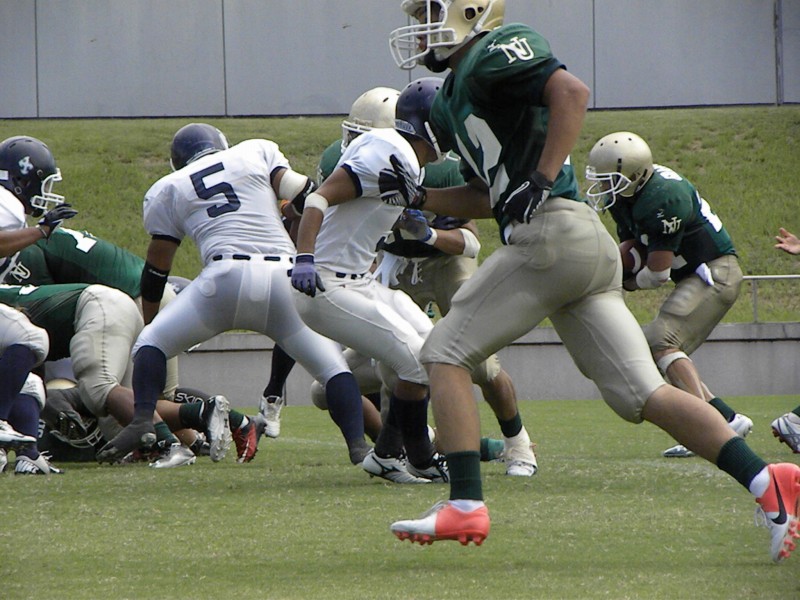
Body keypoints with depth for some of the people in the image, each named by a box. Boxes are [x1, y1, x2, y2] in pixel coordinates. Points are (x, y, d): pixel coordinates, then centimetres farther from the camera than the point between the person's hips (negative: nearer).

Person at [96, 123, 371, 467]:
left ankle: (142, 422, -5)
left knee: (152, 344, 16)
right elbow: (305, 199, 10)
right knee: (331, 365, 12)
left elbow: (156, 268, 24)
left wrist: (148, 321, 35)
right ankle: (358, 445, -6)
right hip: (283, 274, 1)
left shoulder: (168, 189, 21)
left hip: (227, 275, -1)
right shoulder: (258, 152, 22)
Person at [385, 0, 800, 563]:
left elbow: (571, 91, -17)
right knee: (642, 394, 1)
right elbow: (488, 198, 32)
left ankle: (465, 505, -8)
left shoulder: (493, 52, -1)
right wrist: (422, 197, 20)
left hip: (552, 231, -9)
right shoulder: (453, 98, 28)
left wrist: (541, 179, -20)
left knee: (446, 352, -2)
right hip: (592, 245, 9)